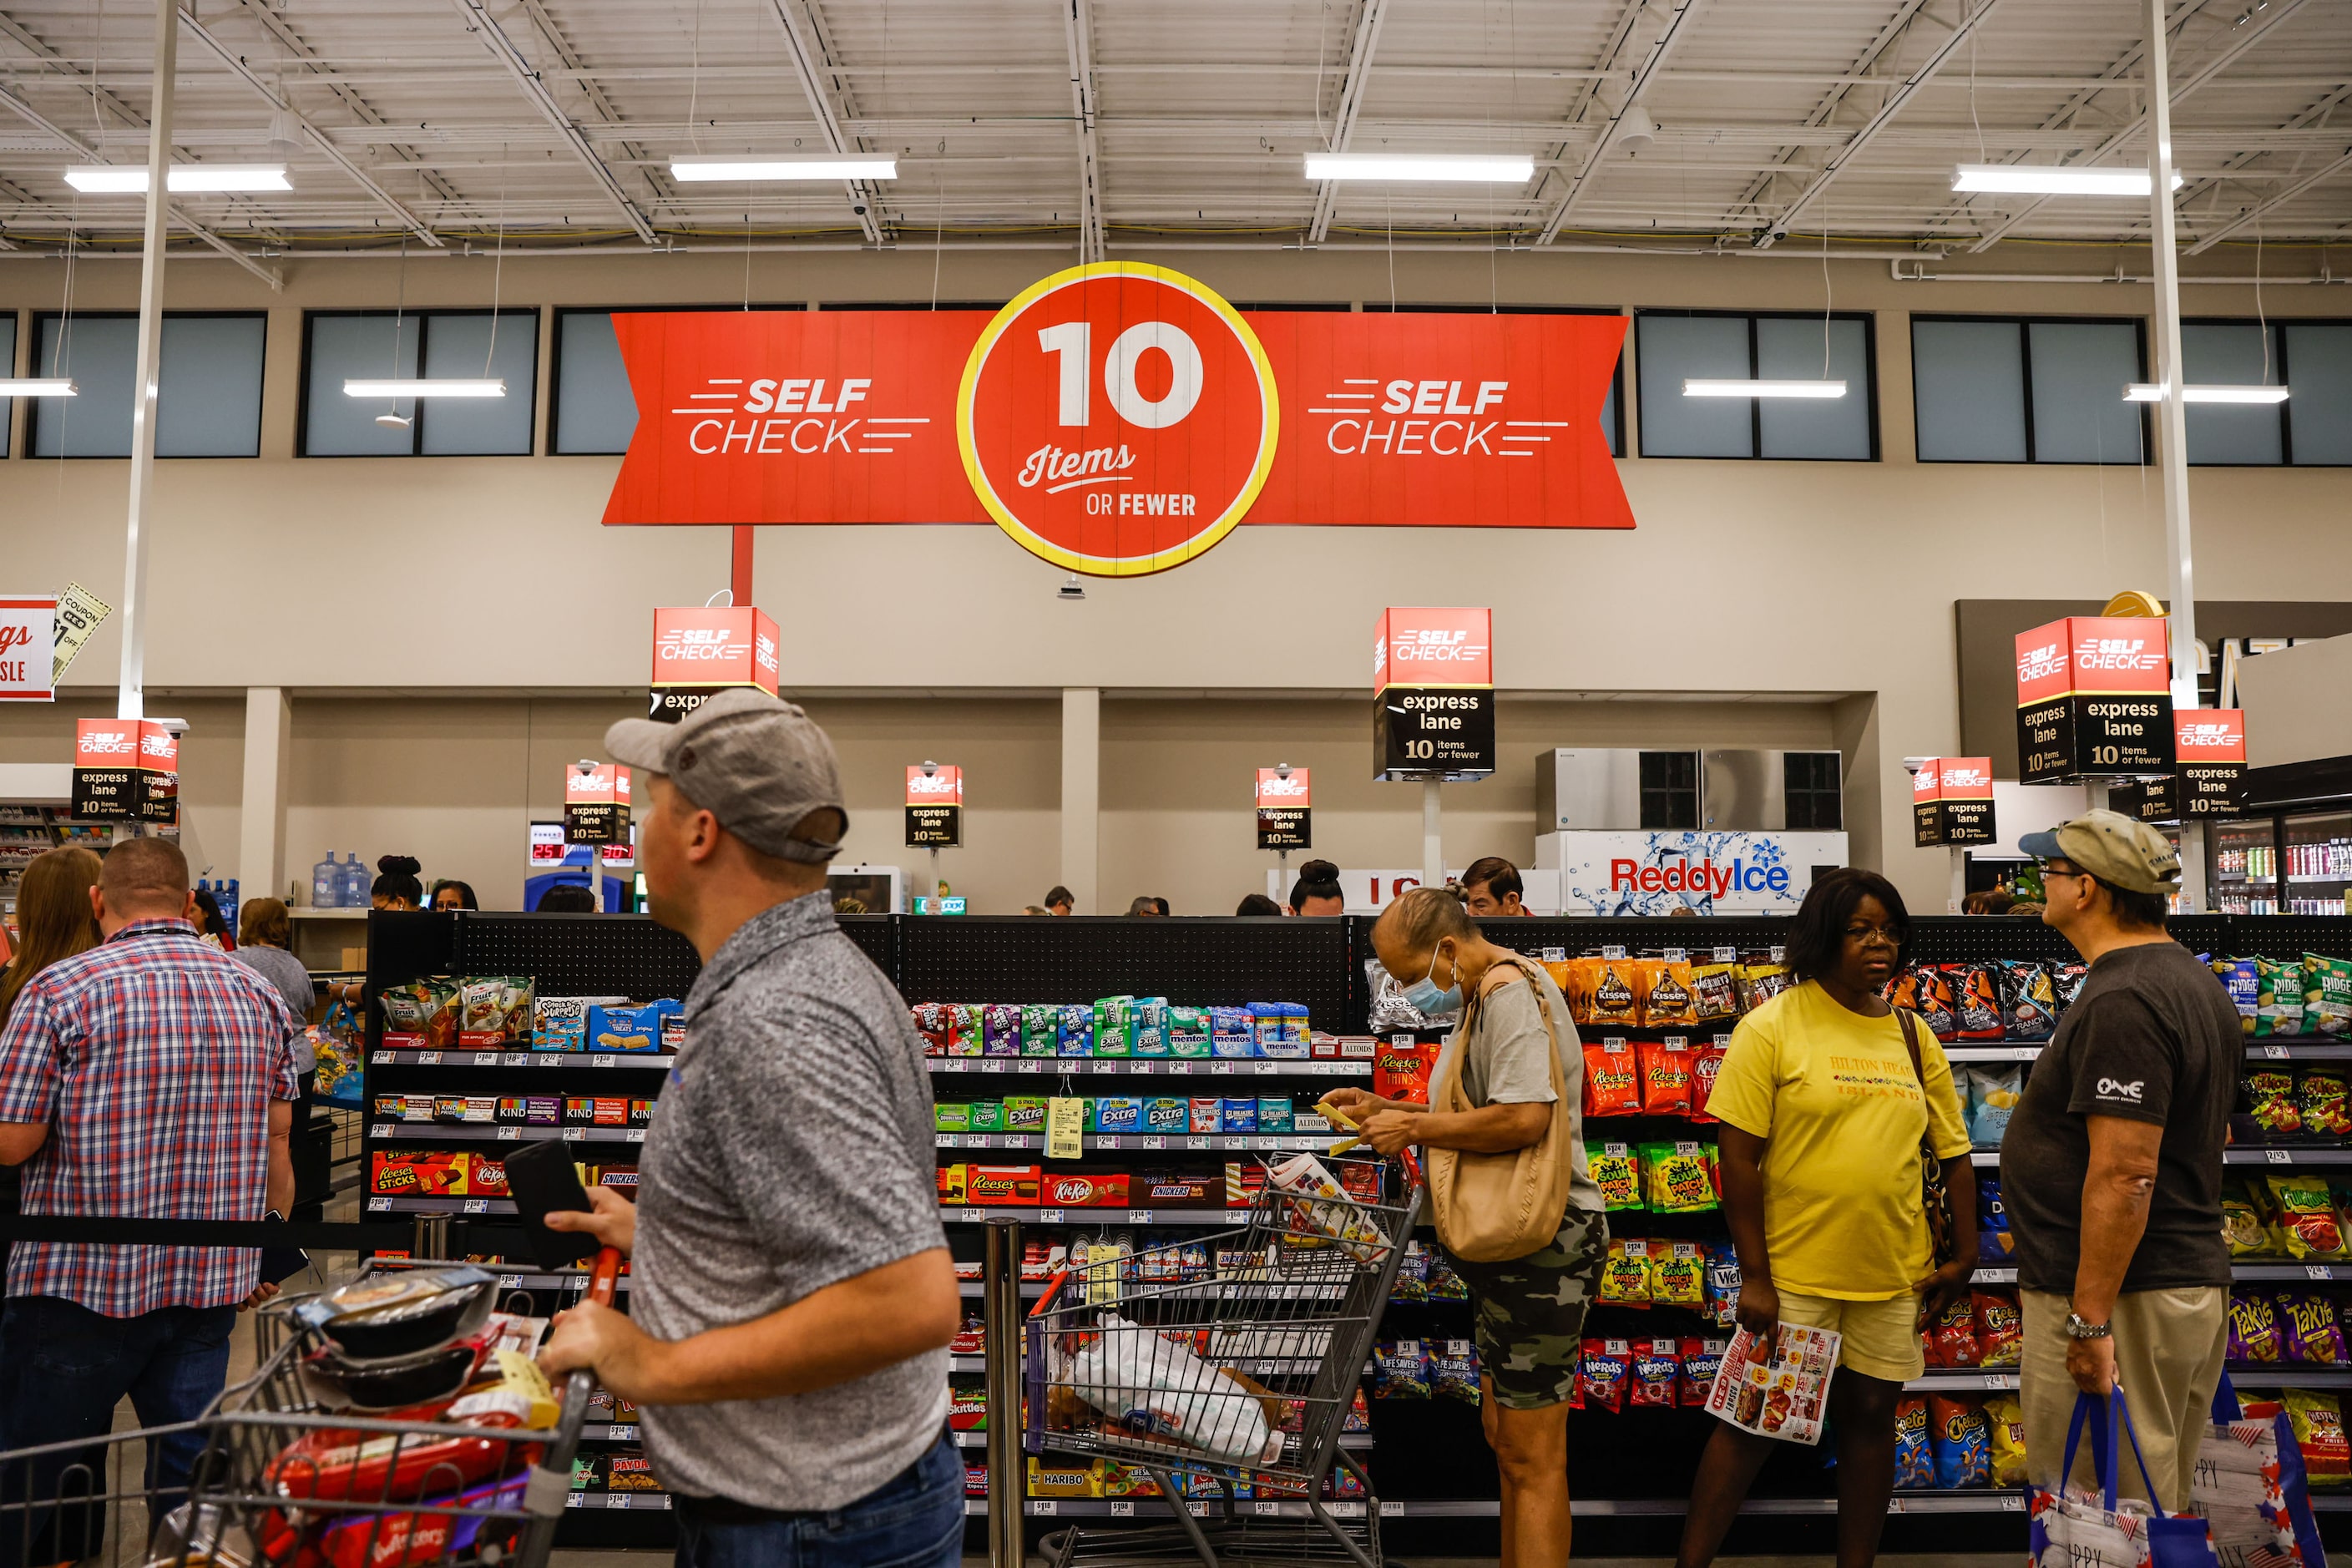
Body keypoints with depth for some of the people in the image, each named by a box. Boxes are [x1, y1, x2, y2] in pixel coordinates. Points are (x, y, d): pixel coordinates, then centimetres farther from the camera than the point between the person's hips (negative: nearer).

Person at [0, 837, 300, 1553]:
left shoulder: (58, 990, -10)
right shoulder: (259, 994, 4)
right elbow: (277, 1140, 7)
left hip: (81, 1285, -3)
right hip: (210, 1283, 4)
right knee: (189, 1483, 11)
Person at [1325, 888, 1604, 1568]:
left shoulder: (1513, 991, -18)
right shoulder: (1487, 997, 15)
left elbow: (1524, 1119, -29)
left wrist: (1416, 1128, -17)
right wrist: (1385, 1109, 9)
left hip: (1542, 1239, -11)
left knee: (1533, 1458, -3)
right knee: (1506, 1436, 19)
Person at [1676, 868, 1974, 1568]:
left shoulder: (1913, 1036, 7)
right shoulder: (1772, 1026, -8)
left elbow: (1954, 1153, 12)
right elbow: (1738, 1155, -11)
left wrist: (1965, 1256, 6)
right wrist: (1754, 1274, -13)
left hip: (1893, 1274, 4)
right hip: (1793, 1273, -4)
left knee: (1870, 1416, 13)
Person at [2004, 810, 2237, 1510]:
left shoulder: (2121, 1001, -21)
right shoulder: (2195, 983, 13)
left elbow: (2125, 1173, -25)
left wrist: (2090, 1320, -22)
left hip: (2120, 1295, -11)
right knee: (2160, 1500, 19)